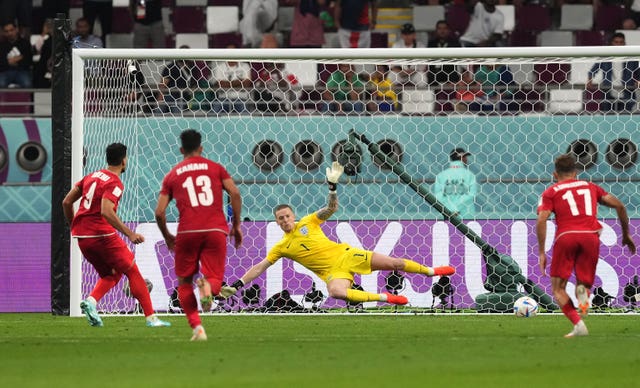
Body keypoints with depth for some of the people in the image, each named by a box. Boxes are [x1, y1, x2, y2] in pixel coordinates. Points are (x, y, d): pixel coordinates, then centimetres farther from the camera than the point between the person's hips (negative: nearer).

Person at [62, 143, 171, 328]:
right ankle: (151, 318, 1)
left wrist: (74, 227, 28)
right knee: (133, 271, 3)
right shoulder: (115, 183, -10)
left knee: (111, 275, 19)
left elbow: (66, 202, 15)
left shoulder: (91, 177, 14)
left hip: (82, 236, 7)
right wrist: (130, 234, -24)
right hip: (102, 235, -7)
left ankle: (91, 301, -8)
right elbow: (106, 212, -25)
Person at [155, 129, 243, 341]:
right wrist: (236, 225, 10)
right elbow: (235, 193, 0)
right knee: (215, 279, 7)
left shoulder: (172, 175, 14)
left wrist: (167, 236, 24)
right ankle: (208, 285, -31)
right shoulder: (215, 168, 13)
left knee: (184, 282, 15)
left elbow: (159, 212, 8)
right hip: (216, 230, 0)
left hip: (187, 232, 0)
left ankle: (197, 327, -2)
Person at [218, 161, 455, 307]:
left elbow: (331, 208, 1)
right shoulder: (281, 247, 3)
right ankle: (383, 297, -25)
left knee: (393, 263, -1)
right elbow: (260, 267, 2)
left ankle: (431, 271, 22)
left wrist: (333, 186, -17)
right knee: (336, 292, -37)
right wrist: (237, 285, -5)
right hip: (332, 272, -1)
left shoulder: (308, 223, 4)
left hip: (346, 255, 1)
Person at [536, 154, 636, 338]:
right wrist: (626, 234, 27)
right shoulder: (590, 187, 24)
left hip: (566, 236, -2)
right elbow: (619, 206, 17)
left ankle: (578, 324, -15)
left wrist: (541, 252, 0)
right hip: (591, 236, 2)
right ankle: (583, 291, -23)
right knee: (584, 282, 16)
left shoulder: (551, 192, 15)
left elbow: (541, 220, -1)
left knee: (558, 289, 7)